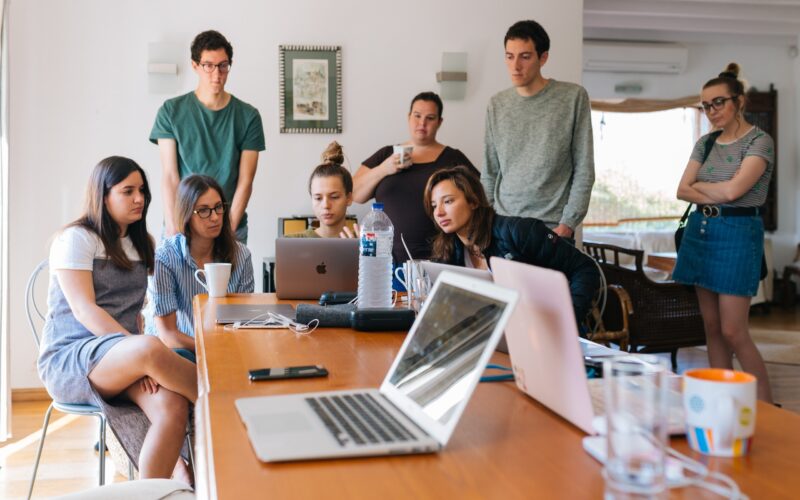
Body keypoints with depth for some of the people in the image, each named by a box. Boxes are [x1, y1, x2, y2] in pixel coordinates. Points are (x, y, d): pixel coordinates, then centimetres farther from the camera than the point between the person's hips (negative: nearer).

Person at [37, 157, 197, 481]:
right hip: (68, 359, -5)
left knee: (173, 407, -29)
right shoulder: (76, 239, -2)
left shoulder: (141, 244, 18)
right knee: (152, 349, -38)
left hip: (123, 360, 6)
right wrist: (142, 352, -25)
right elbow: (83, 309, -14)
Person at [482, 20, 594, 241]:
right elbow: (489, 173, 10)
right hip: (502, 224, 3)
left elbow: (584, 170, -4)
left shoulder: (574, 97, -3)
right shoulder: (497, 105, 7)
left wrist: (567, 224, -10)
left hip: (552, 228, -3)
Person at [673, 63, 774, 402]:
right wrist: (714, 196, -11)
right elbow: (682, 191, 5)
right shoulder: (706, 143, 13)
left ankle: (767, 408, 4)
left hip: (737, 233, -6)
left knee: (733, 332, -9)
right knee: (711, 327, 8)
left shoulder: (759, 141, -6)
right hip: (700, 231, 7)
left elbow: (733, 189, -18)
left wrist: (699, 184, -1)